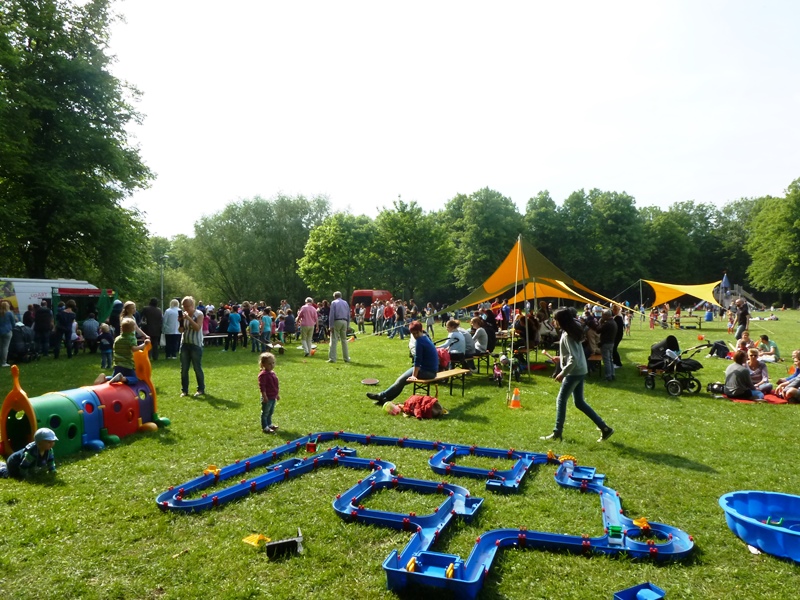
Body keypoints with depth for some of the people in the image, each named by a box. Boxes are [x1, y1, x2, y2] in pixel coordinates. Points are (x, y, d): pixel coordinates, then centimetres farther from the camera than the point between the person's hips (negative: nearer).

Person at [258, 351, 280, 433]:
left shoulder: (272, 373, 9)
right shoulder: (263, 374, -19)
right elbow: (262, 386, -21)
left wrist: (277, 394, 21)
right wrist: (265, 396, -23)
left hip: (273, 397, 9)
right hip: (267, 397, -9)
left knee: (270, 412, 21)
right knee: (265, 413, 3)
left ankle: (269, 424, 36)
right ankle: (264, 427, 11)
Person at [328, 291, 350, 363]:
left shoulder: (334, 303, 1)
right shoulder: (346, 303, 15)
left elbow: (332, 315, -7)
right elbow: (348, 315, 15)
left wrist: (331, 326, -8)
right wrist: (347, 326, 17)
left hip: (337, 321, -5)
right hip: (345, 322, 5)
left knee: (334, 340, -5)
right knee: (344, 340, 13)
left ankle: (332, 358, -11)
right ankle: (346, 358, 16)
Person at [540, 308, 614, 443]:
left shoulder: (567, 336, -21)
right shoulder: (574, 330, 7)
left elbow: (573, 359, -25)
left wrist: (562, 373, -20)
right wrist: (562, 358, 19)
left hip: (574, 372, -9)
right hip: (580, 371, 9)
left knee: (561, 400, 2)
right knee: (579, 402, 14)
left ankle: (557, 433, 9)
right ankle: (604, 428, 15)